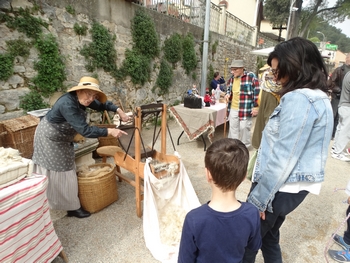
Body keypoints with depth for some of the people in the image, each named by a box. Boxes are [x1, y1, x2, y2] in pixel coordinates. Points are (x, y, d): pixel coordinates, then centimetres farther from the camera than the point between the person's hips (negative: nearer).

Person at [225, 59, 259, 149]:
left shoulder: (251, 76, -9)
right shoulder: (232, 78, 10)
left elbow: (257, 92, -10)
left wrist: (256, 106, -14)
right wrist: (228, 94, 2)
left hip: (245, 109, -6)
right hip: (233, 109, 6)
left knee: (244, 128, 3)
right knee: (233, 128, 12)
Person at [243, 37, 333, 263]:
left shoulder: (298, 100, -21)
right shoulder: (320, 97, 11)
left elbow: (282, 157, -24)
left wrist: (258, 198, -16)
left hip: (280, 188, -9)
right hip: (294, 186, 9)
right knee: (268, 236, 25)